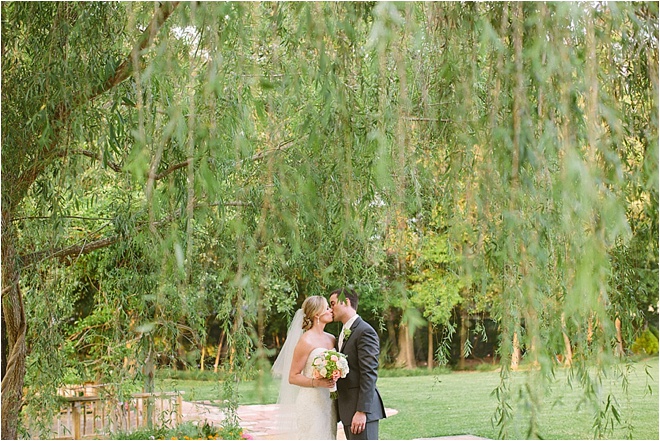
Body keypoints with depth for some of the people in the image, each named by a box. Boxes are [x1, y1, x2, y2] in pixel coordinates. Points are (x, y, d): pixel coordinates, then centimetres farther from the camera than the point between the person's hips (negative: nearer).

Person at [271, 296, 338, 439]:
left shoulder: (331, 339, 11)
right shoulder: (306, 341, -10)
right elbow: (293, 377, -9)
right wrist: (317, 382, -22)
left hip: (328, 404, 7)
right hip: (311, 404, -7)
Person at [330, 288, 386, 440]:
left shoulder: (365, 331, -11)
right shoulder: (344, 333, 19)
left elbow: (369, 374, -17)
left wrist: (362, 411, -21)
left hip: (361, 406, -9)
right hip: (347, 409, 9)